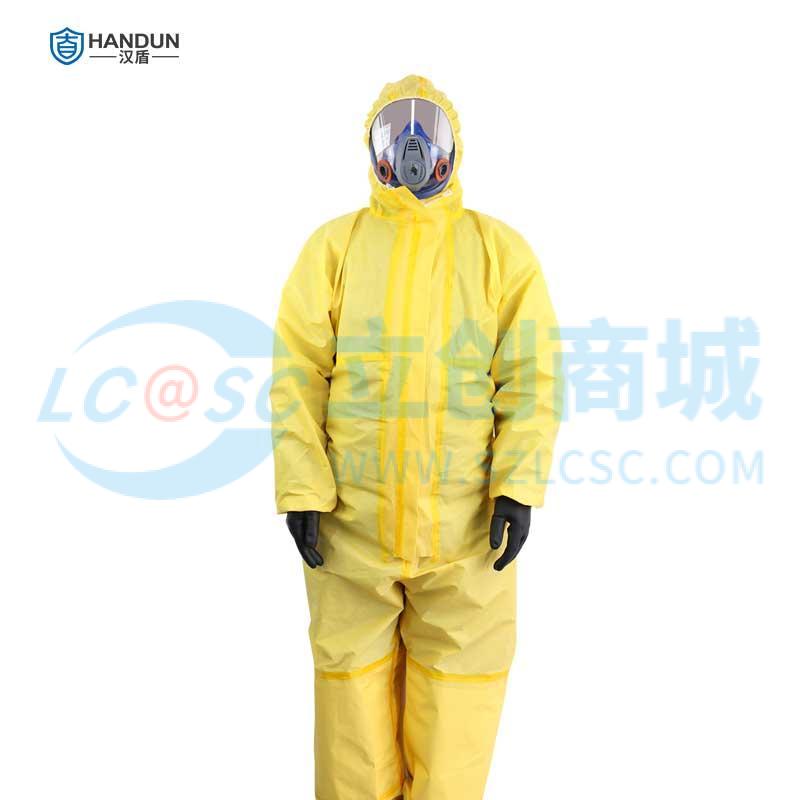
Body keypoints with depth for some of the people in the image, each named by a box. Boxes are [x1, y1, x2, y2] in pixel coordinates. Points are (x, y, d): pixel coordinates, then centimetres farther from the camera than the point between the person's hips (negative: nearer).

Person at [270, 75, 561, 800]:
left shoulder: (500, 250, 6)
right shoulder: (334, 247, 5)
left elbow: (532, 376, 0)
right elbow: (298, 373, 0)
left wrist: (519, 487, -9)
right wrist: (301, 491, -7)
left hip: (466, 521, 0)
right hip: (352, 516, 1)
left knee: (459, 682, 9)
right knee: (353, 669, 12)